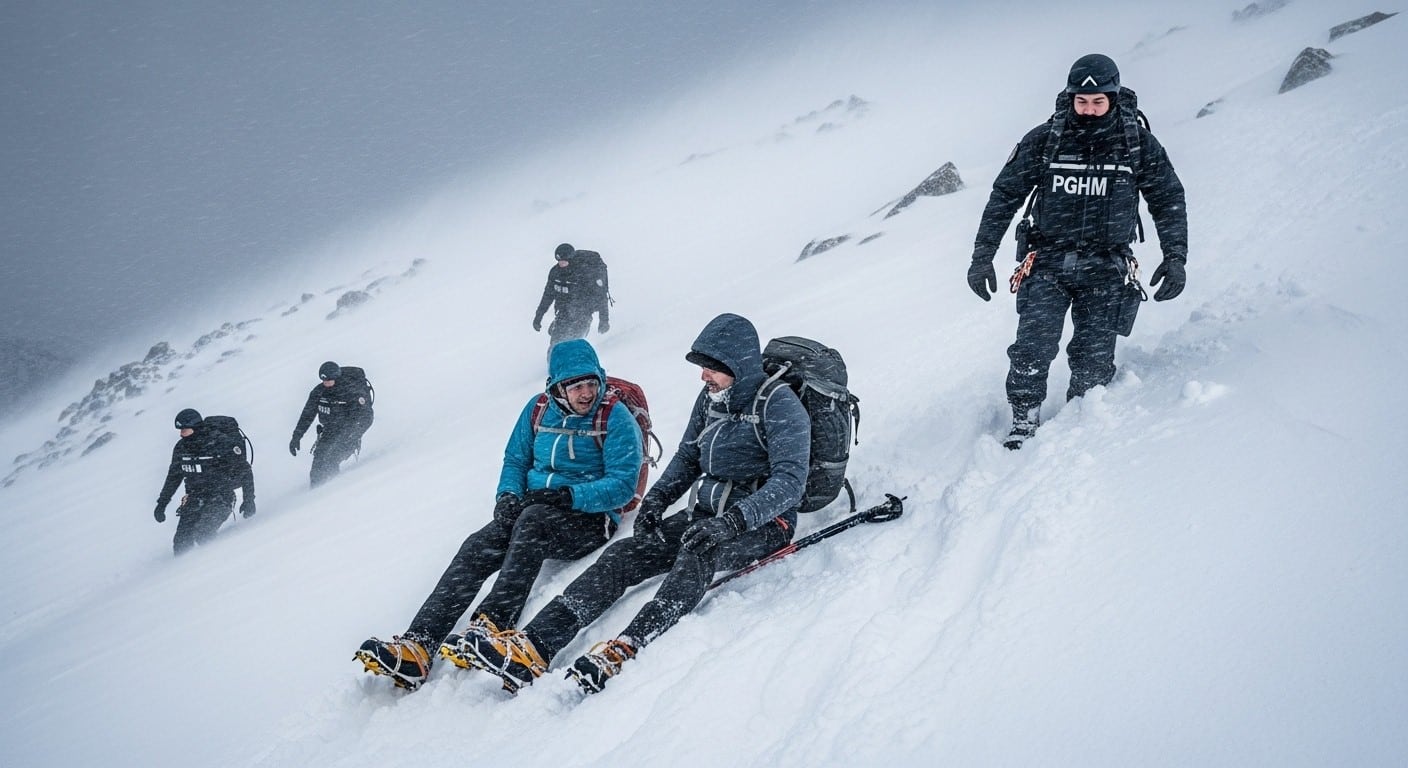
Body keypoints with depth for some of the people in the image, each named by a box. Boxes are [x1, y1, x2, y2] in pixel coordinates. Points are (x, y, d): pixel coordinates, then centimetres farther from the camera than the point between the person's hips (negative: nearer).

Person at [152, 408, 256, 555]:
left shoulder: (221, 444, -14)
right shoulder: (181, 448, 2)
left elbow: (245, 470, -6)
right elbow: (173, 477, 18)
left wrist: (248, 499, -10)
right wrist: (162, 503, 18)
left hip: (219, 499, -5)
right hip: (194, 500, 5)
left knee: (202, 535, -25)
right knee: (181, 543, -9)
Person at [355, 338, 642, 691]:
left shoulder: (616, 419, -7)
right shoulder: (538, 409, 9)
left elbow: (623, 485, -13)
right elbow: (515, 459, 19)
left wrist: (567, 496, -25)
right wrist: (507, 495, -3)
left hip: (589, 518, -5)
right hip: (529, 509, 5)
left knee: (532, 520, -37)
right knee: (477, 547, -23)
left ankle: (491, 623, -52)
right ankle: (417, 645, -37)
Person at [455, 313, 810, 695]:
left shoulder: (779, 405, -16)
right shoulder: (711, 398, 7)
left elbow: (791, 481, -25)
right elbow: (688, 458, 18)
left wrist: (733, 521, -35)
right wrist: (657, 498, -1)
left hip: (764, 522, -6)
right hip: (709, 512, 7)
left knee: (698, 553, -38)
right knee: (624, 555, -14)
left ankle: (625, 649, -54)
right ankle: (533, 646, -27)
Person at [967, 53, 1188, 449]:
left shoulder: (1139, 144, 1)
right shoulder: (1043, 141, -1)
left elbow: (1169, 200, 9)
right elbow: (1004, 196, 5)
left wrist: (1175, 258, -1)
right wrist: (982, 257, 2)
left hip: (1105, 268, 0)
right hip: (1049, 263, 0)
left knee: (1094, 362, -5)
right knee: (1033, 347, -14)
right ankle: (1023, 424, -3)